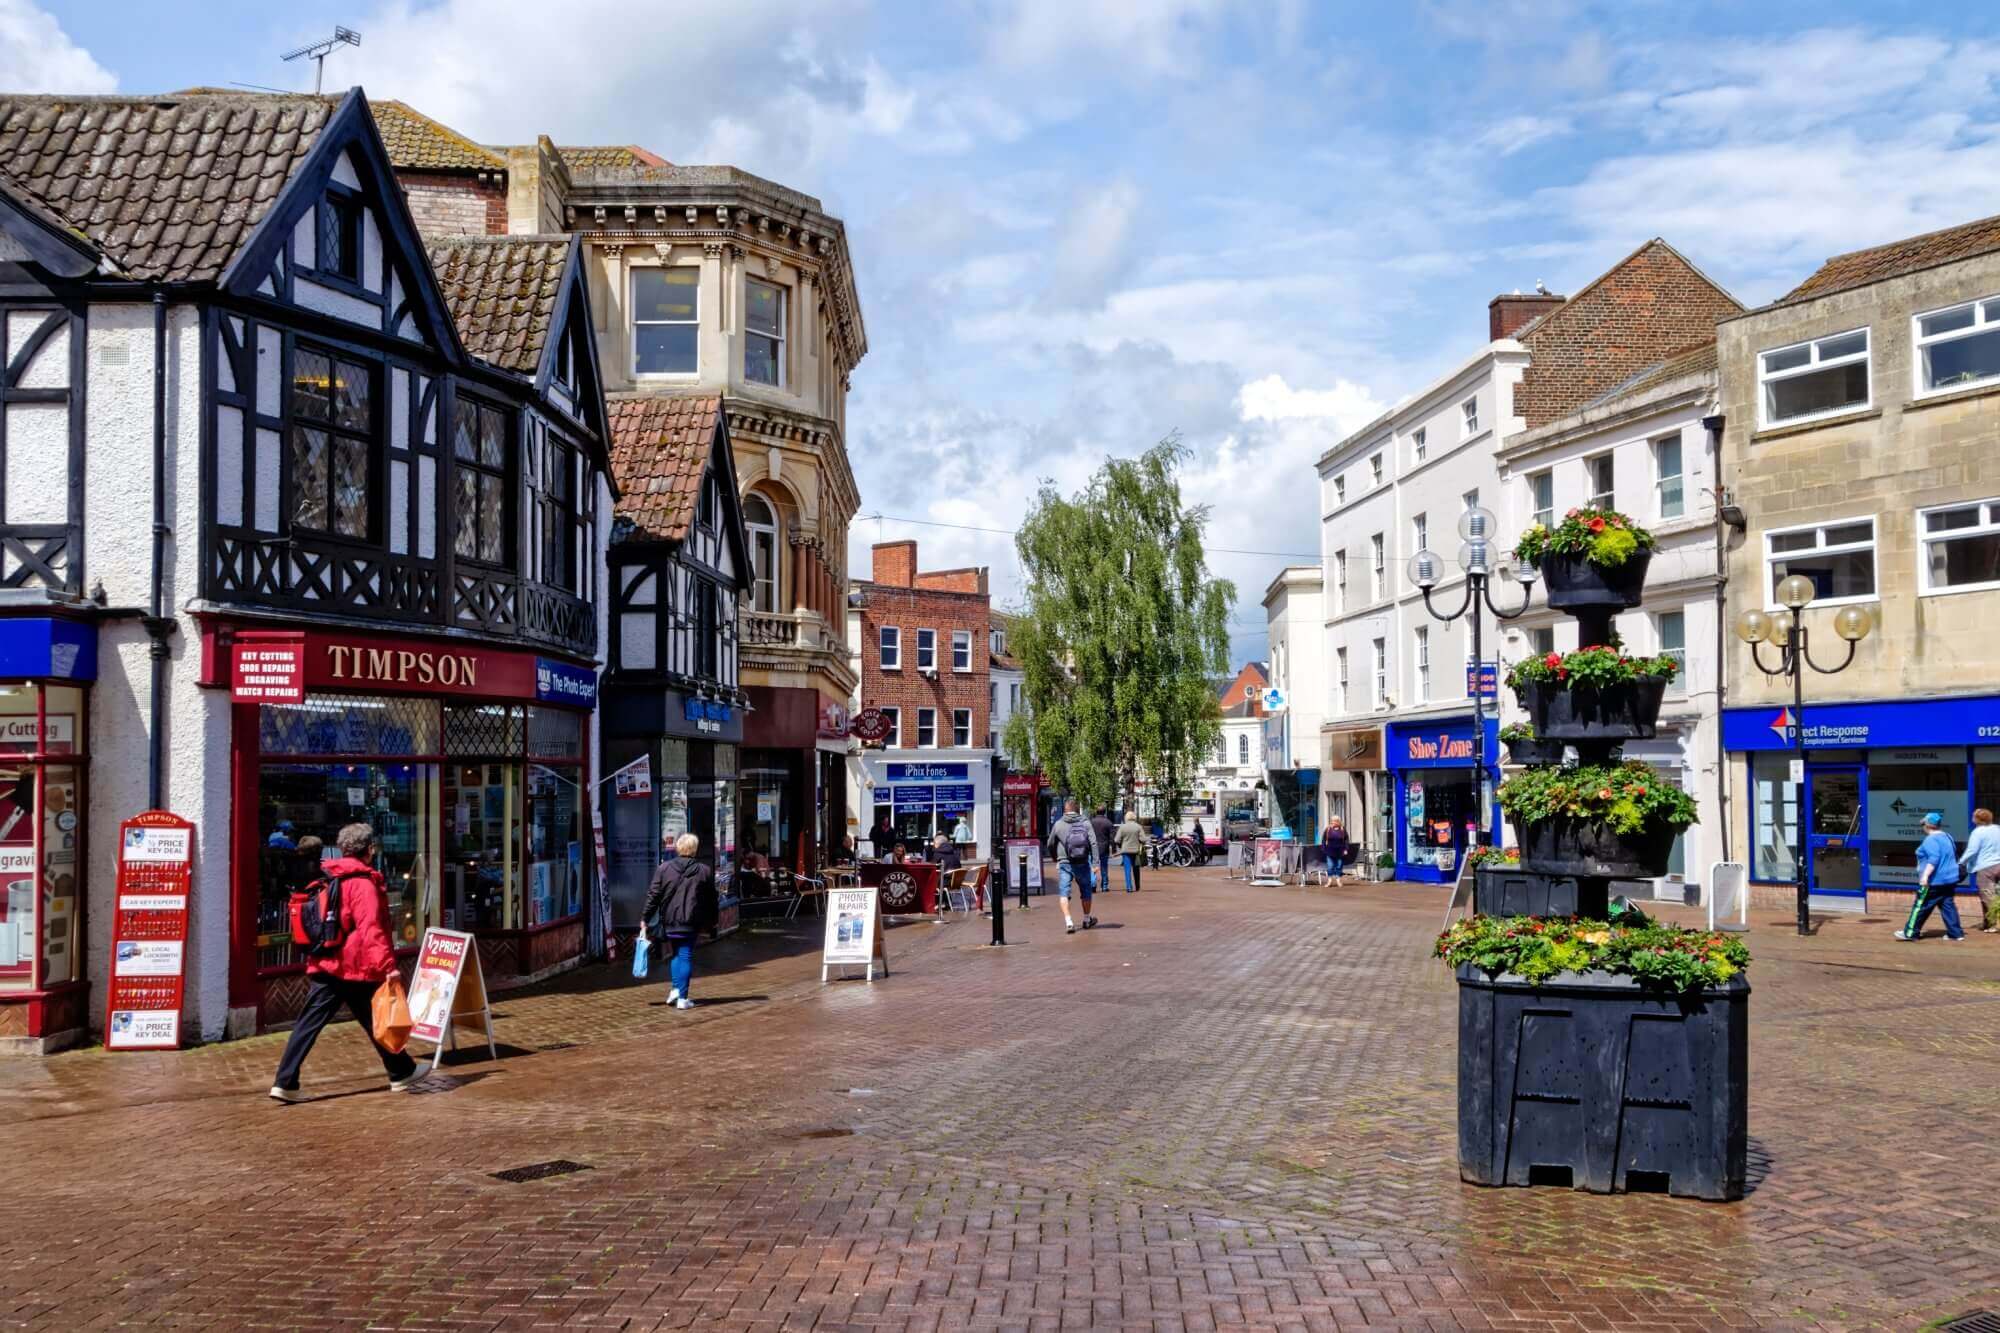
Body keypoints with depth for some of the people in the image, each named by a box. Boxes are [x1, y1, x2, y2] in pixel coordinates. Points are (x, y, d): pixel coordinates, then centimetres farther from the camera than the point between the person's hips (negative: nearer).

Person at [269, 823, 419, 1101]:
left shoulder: (327, 879, 12)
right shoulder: (362, 883, -13)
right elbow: (370, 929, -21)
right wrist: (387, 965, -24)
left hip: (325, 966, 7)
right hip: (356, 967, -7)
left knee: (308, 1024, 2)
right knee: (377, 1022, 8)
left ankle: (285, 1083, -5)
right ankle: (402, 1074, 22)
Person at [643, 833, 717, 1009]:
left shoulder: (664, 868, -2)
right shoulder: (704, 871, 0)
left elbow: (653, 895, -2)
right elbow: (711, 899, 6)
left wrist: (645, 918, 4)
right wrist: (711, 921, 17)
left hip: (668, 920, 1)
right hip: (691, 922, -1)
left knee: (674, 954, 19)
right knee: (686, 956, 3)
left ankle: (674, 988, 7)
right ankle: (682, 997, 0)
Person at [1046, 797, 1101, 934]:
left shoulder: (1058, 824, -2)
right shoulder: (1085, 822, -2)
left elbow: (1050, 844, 9)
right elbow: (1093, 843, -9)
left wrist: (1056, 859, 26)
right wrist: (1095, 862, -9)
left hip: (1065, 863, -1)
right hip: (1082, 863, 1)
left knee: (1063, 893, 0)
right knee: (1085, 891, 18)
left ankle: (1068, 922, -15)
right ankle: (1087, 920, 33)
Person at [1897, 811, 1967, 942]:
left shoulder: (1931, 840, -16)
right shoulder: (1947, 837, 15)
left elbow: (1933, 859, -27)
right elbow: (1954, 857, 26)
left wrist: (1925, 875, -33)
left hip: (1935, 881, -9)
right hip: (1950, 879, 9)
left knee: (1921, 906, -1)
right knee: (1948, 905, 10)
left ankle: (1910, 933, 6)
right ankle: (1955, 933, 6)